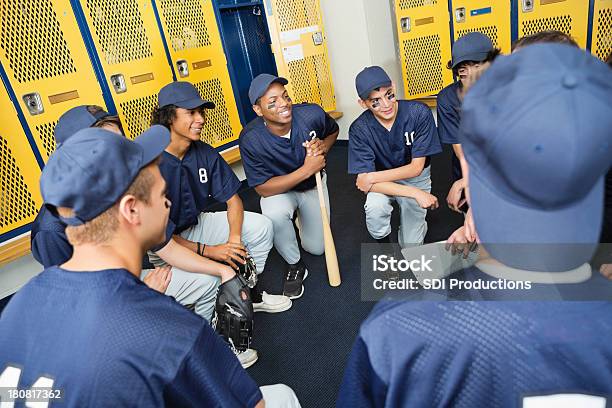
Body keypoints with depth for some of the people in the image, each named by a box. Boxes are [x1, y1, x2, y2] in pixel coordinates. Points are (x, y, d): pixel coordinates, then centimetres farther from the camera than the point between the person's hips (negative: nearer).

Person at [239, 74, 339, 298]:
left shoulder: (312, 114, -25)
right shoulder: (250, 139, -31)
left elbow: (333, 131, -1)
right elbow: (263, 189, -28)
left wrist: (323, 147, -25)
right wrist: (306, 170, -36)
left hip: (313, 185, 3)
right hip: (278, 189, -2)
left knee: (316, 248, 9)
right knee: (274, 214, -38)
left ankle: (301, 216, 42)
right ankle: (295, 265, -8)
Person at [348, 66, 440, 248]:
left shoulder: (419, 113, -24)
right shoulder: (359, 129, -22)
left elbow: (416, 168, -18)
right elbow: (364, 181, -28)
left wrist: (373, 177, -22)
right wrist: (414, 193, -34)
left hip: (415, 177, 0)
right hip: (382, 183, 0)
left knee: (411, 245, -1)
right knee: (374, 208, -34)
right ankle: (383, 241, -1)